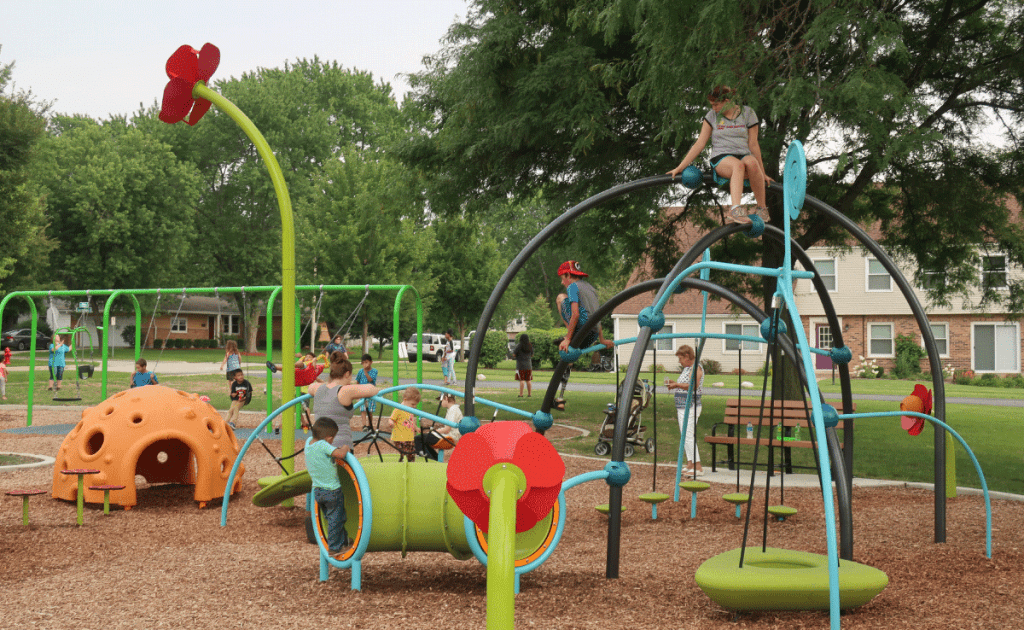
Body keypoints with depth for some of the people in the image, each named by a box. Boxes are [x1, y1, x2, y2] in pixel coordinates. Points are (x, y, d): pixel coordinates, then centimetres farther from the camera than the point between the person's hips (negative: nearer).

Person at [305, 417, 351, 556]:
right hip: (332, 490, -8)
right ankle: (334, 547, 16)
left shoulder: (309, 441, 0)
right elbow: (340, 454, -33)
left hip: (317, 490, 8)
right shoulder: (322, 445, -24)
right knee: (335, 519, 8)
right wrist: (345, 447, -12)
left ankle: (343, 542, 33)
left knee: (332, 517, 21)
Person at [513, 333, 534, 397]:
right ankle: (529, 394, 9)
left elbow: (514, 354, -8)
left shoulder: (519, 346, -10)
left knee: (521, 380, -5)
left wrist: (513, 351, 12)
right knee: (528, 380, 9)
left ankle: (521, 394, -7)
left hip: (521, 366, -4)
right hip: (528, 365, 4)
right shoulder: (530, 346, 5)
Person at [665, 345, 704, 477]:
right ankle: (689, 464, 17)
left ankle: (698, 467, -13)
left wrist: (677, 384, -17)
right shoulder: (687, 368, 18)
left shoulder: (696, 368, -12)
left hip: (690, 407, -10)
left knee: (688, 436, -13)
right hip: (682, 407, 10)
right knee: (684, 436, 12)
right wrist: (674, 384, 12)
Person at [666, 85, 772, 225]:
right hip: (721, 160, -1)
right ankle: (736, 210, -58)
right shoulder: (712, 115, 11)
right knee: (738, 165, -39)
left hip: (744, 155, 1)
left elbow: (753, 144, 10)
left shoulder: (747, 113, 9)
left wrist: (762, 173, 12)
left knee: (752, 163, -39)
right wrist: (680, 168, 6)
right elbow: (700, 144, 11)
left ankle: (762, 208, -25)